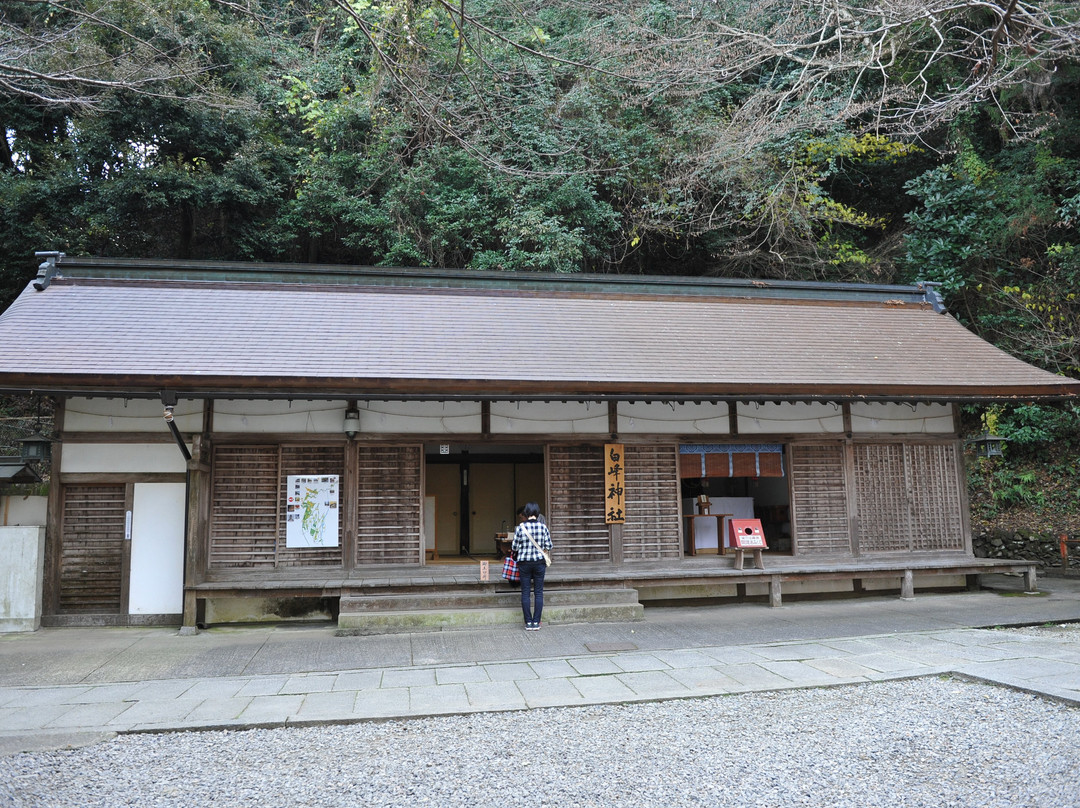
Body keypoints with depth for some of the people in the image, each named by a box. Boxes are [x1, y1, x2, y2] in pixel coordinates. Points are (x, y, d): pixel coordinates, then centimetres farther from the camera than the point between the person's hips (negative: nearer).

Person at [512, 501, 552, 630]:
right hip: (539, 562, 1)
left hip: (524, 563, -1)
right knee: (538, 593, 8)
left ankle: (528, 623, 8)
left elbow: (515, 547, -4)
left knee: (525, 593, 7)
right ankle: (536, 622, 7)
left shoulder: (520, 527, -9)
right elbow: (549, 546, -1)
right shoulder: (543, 527, -6)